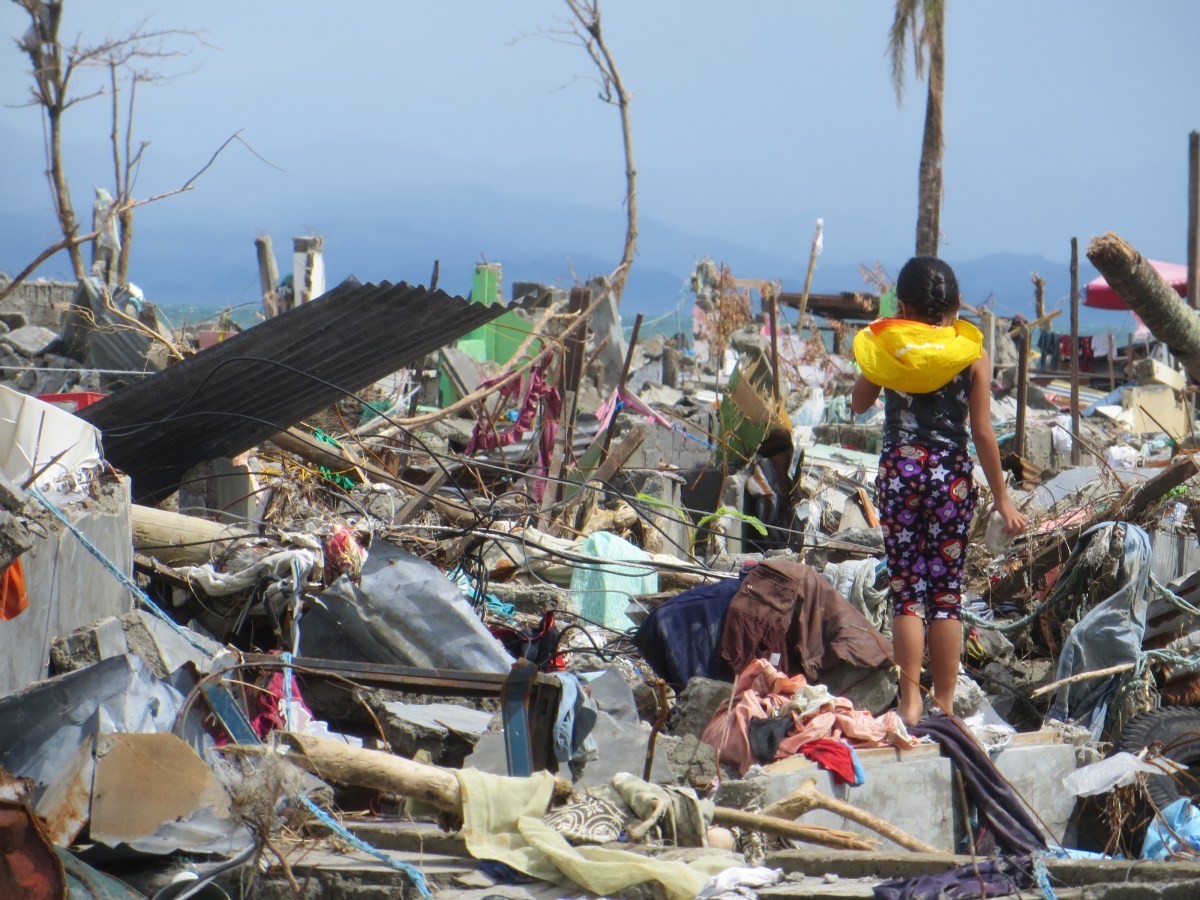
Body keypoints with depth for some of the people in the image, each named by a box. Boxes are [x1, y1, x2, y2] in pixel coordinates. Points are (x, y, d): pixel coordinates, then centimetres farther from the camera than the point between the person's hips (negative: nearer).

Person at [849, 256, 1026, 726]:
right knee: (947, 592, 6)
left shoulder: (885, 348, 0)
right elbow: (982, 432, -2)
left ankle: (910, 702, -2)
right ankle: (944, 705, 8)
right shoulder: (972, 354, -1)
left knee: (906, 589, 4)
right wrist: (1001, 499, 4)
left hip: (899, 469, 0)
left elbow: (859, 404, 16)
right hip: (952, 472, 0)